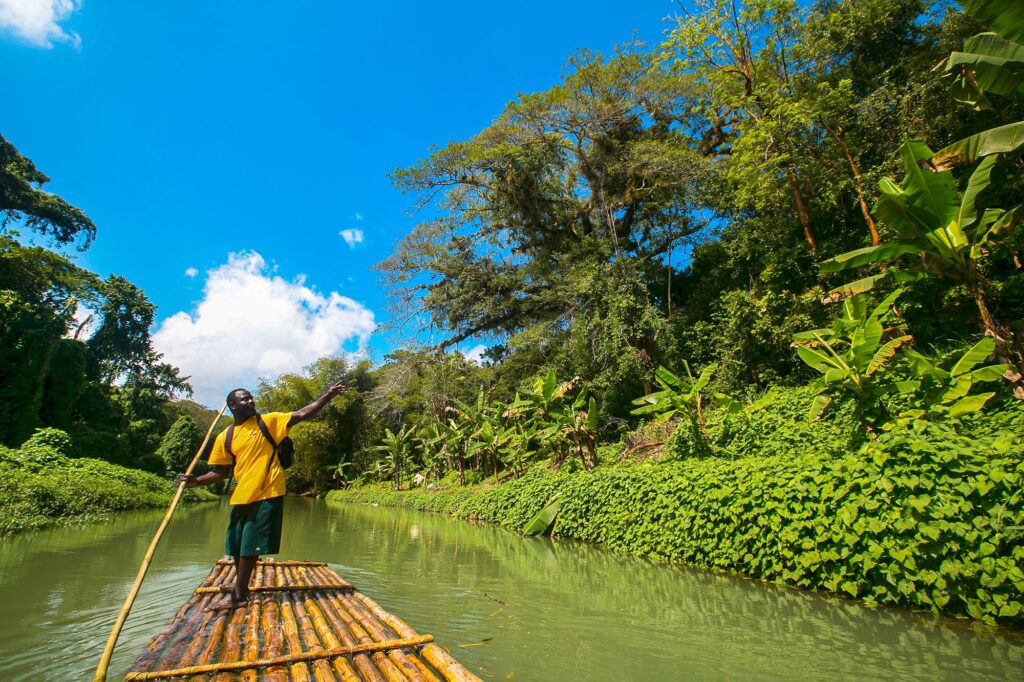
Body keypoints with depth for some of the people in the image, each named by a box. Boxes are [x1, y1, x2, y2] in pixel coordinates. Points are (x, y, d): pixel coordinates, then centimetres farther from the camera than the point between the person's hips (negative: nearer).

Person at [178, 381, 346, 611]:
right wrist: (196, 481, -5)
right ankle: (241, 590, 36)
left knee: (249, 548, 1)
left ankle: (238, 595, 15)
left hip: (267, 495, -4)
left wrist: (329, 395, -18)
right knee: (237, 548, 16)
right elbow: (221, 472, 12)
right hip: (242, 497, 5)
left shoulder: (268, 421, -3)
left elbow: (302, 414, -10)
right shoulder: (224, 437, 7)